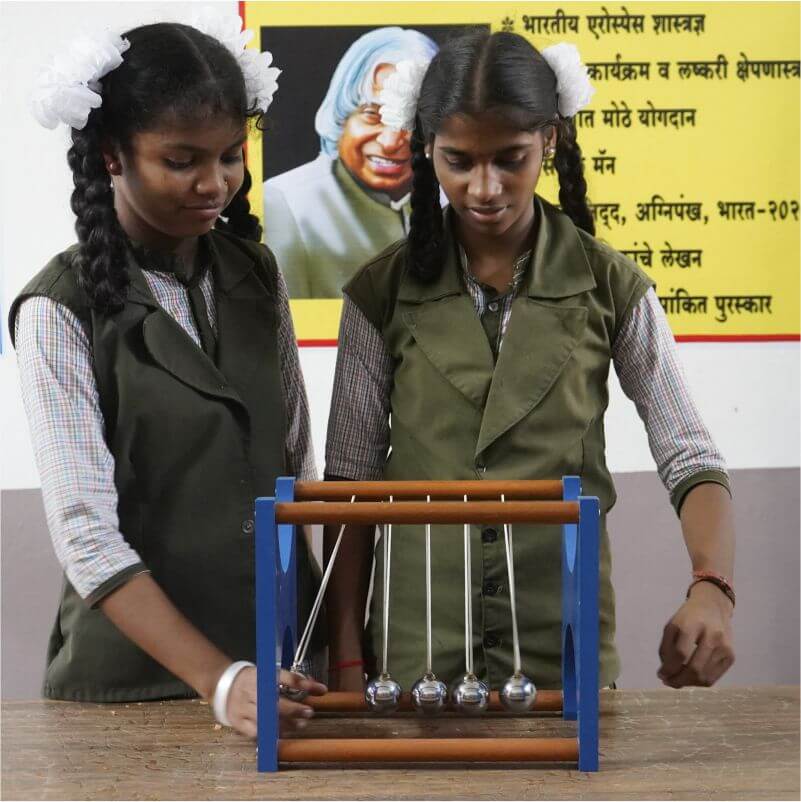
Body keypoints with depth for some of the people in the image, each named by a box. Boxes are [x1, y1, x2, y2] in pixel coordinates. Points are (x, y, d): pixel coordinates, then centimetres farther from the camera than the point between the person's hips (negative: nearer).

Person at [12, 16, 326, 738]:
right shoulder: (61, 311, -13)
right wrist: (219, 678, -26)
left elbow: (298, 462, 10)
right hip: (136, 673, -5)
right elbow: (86, 533, -18)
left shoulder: (257, 276, 4)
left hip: (282, 657, 5)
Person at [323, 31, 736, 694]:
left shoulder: (609, 286, -3)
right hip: (416, 639, 0)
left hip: (567, 642, 0)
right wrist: (346, 658, -4)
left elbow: (689, 459, -4)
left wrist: (713, 589, -22)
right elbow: (351, 478, 1)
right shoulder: (384, 291, -2)